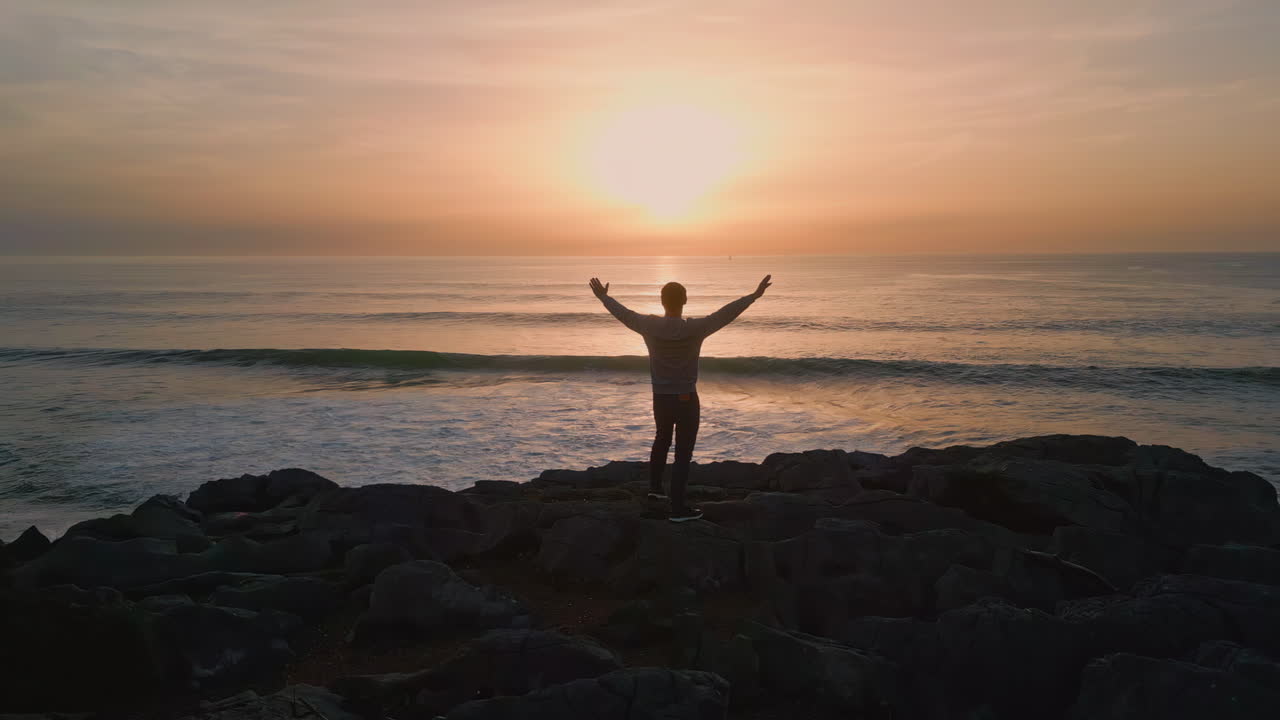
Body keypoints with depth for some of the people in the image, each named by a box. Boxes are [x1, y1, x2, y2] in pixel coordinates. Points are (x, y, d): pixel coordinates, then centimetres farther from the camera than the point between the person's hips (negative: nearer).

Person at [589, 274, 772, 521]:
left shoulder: (649, 325, -9)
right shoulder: (695, 328, -19)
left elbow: (623, 313, 5)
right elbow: (726, 314, -20)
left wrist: (603, 296, 21)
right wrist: (754, 296, -15)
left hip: (660, 398, 5)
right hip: (686, 400, -4)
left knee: (662, 439, 30)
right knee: (683, 454, 1)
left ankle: (655, 487, 41)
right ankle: (678, 509, 3)